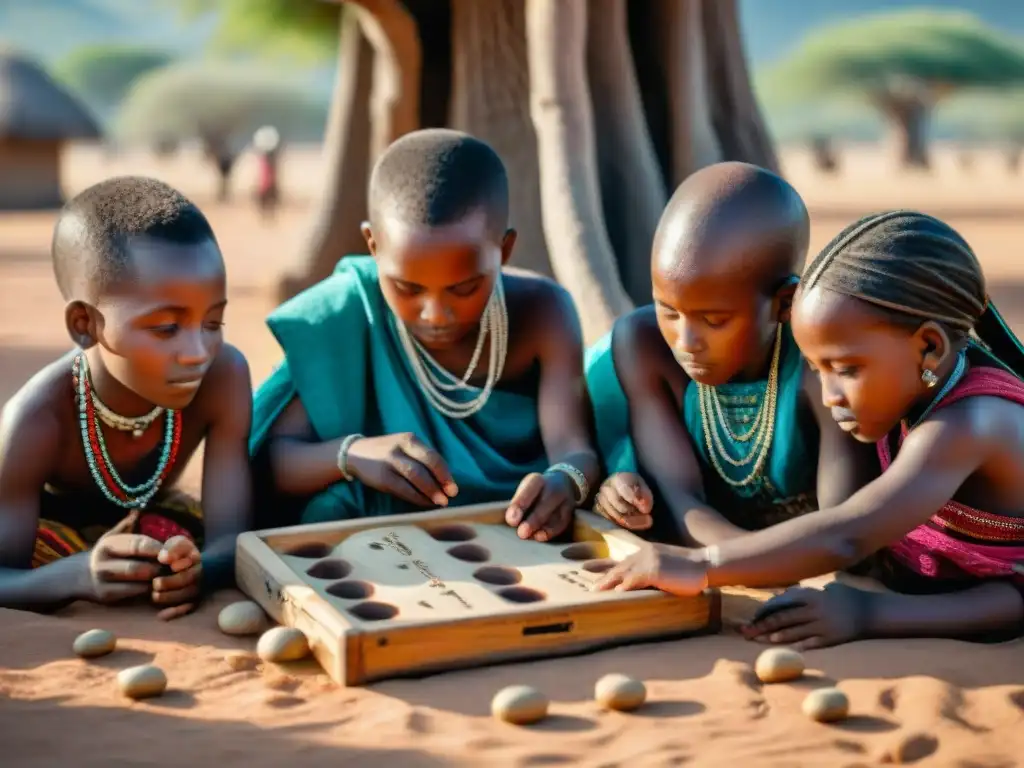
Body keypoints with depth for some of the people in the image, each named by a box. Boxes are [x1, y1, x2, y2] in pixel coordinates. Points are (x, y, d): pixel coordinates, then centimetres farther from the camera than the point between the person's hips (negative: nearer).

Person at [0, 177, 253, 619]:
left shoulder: (223, 376, -29)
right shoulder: (38, 419, -36)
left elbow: (230, 536, -31)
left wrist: (197, 567, -56)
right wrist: (78, 575, -57)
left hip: (149, 521, 5)